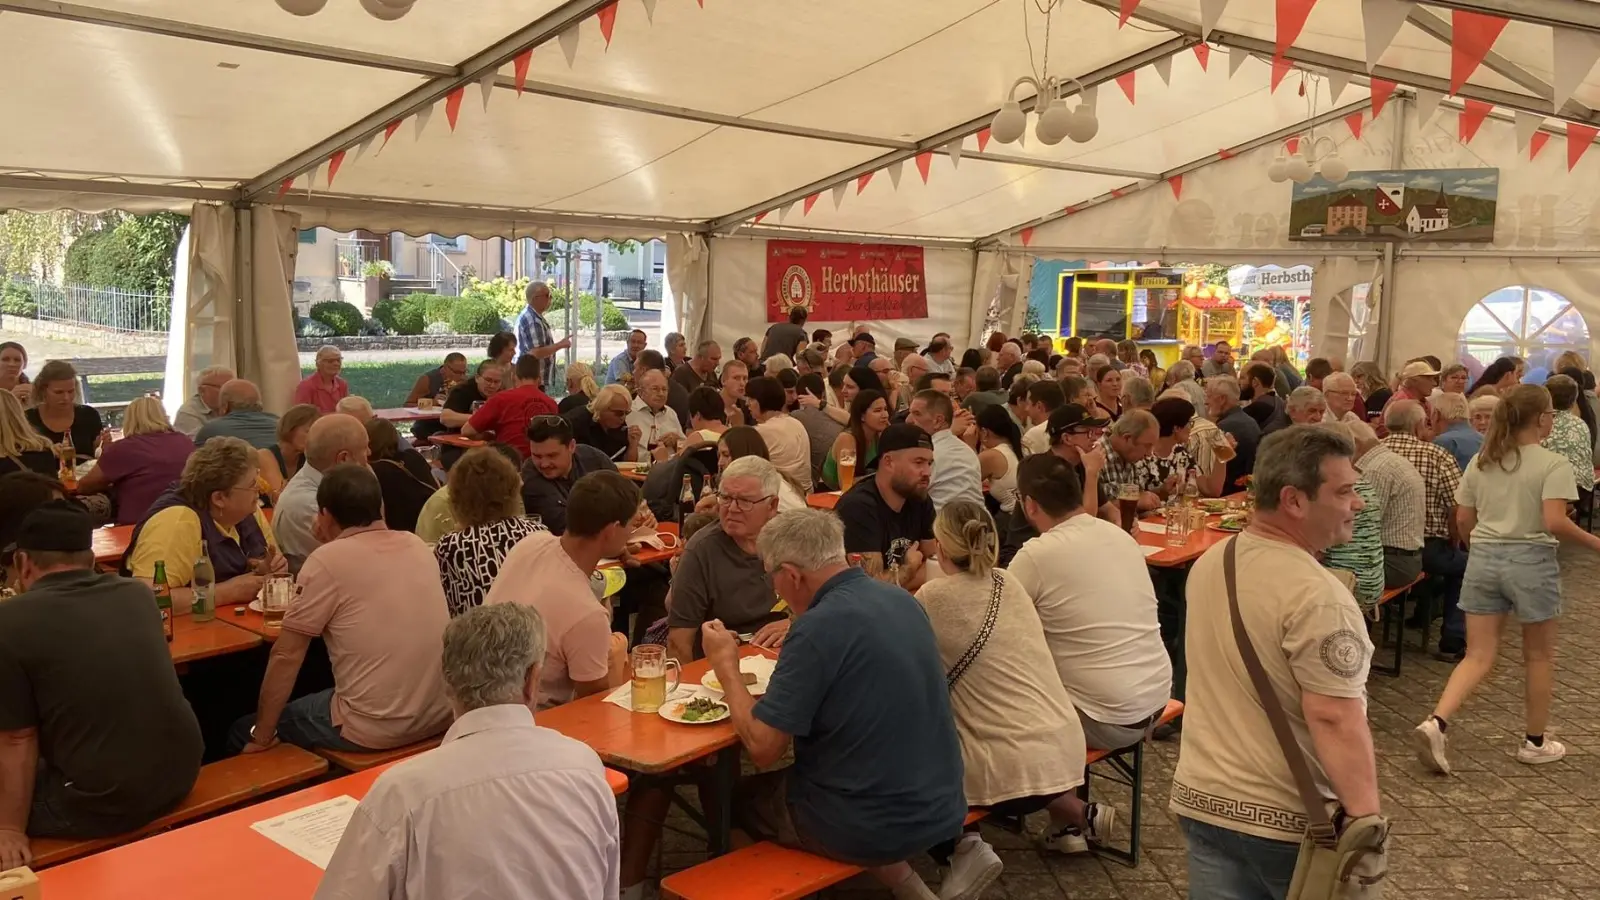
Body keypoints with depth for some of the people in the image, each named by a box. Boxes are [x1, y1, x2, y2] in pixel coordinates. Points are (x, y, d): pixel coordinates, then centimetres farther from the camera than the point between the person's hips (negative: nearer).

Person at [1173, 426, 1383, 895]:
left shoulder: (1209, 563, 3)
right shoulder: (1316, 596, -23)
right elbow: (1335, 718, -26)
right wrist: (1365, 817, -20)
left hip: (1202, 798, 7)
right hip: (1286, 817, -6)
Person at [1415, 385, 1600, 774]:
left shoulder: (1479, 462, 7)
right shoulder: (1553, 464, -10)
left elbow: (1464, 521, 9)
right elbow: (1555, 522, -19)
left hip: (1483, 558, 4)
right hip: (1531, 561, -4)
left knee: (1479, 655, 5)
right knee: (1538, 656, 15)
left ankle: (1436, 723, -14)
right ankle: (1535, 742, 26)